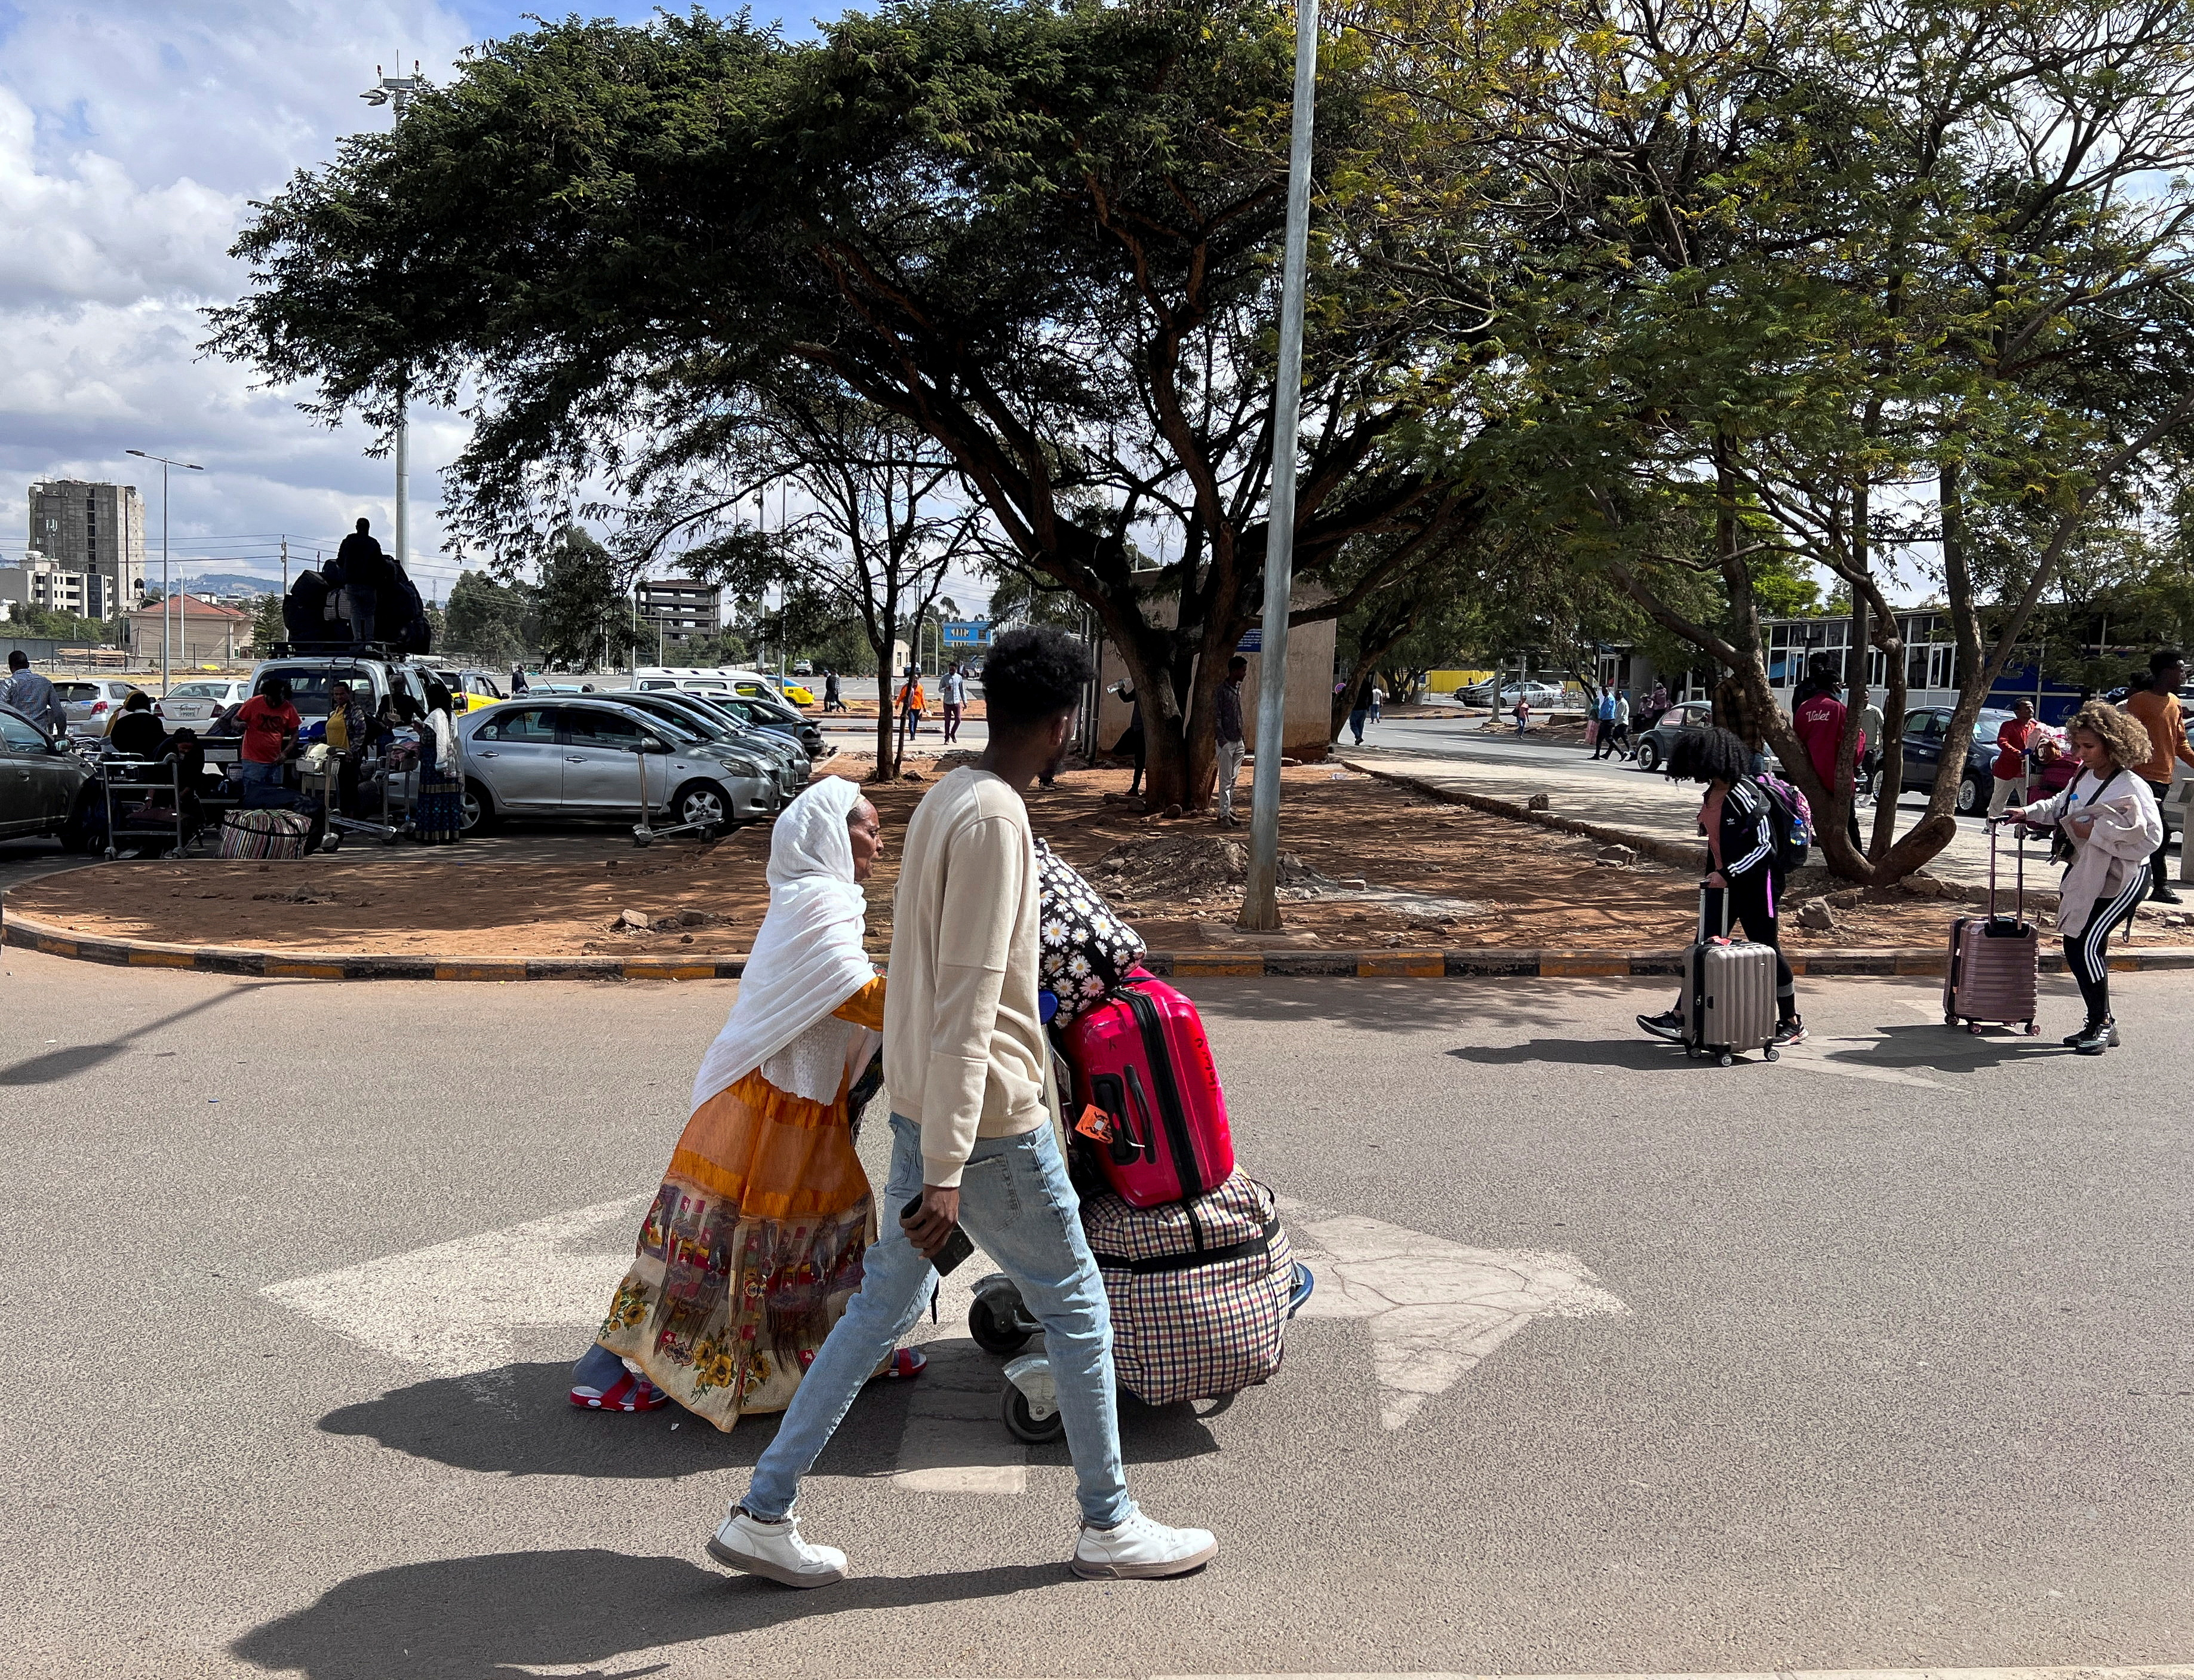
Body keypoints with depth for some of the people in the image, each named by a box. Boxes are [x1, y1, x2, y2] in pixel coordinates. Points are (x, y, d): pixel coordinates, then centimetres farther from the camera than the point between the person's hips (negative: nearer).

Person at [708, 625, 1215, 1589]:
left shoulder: (947, 799, 10)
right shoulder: (994, 820, -21)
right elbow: (967, 1007, -25)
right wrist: (945, 1171, -25)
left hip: (924, 1106, 9)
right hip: (985, 1117, -9)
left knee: (884, 1304, 14)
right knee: (1075, 1305, 8)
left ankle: (763, 1516, 18)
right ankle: (1108, 1526, 24)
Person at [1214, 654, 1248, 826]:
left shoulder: (1238, 689, 12)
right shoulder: (1221, 690, -12)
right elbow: (1216, 717, -14)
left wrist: (1244, 738, 17)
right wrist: (1222, 740, -19)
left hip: (1238, 741, 7)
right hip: (1226, 742, -7)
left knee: (1233, 779, 10)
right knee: (1225, 780, -6)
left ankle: (1228, 811, 16)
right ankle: (1224, 815, -4)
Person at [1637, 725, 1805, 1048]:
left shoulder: (1745, 794, -20)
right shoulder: (1714, 793, 7)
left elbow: (1764, 846, -21)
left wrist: (1729, 874, -24)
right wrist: (1713, 877, 21)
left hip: (1754, 882, -9)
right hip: (1724, 882, 9)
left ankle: (1793, 1024, 18)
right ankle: (1680, 1018, 6)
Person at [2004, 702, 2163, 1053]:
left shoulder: (2132, 787, -20)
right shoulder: (2084, 776, 5)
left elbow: (2149, 837, -28)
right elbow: (2061, 807, 24)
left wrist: (2096, 831, -27)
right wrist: (2028, 813, 10)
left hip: (2123, 879, -9)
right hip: (2087, 876, 9)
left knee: (2088, 944, -15)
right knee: (2075, 946, 8)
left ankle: (2102, 1023, 0)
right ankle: (2100, 1024, 21)